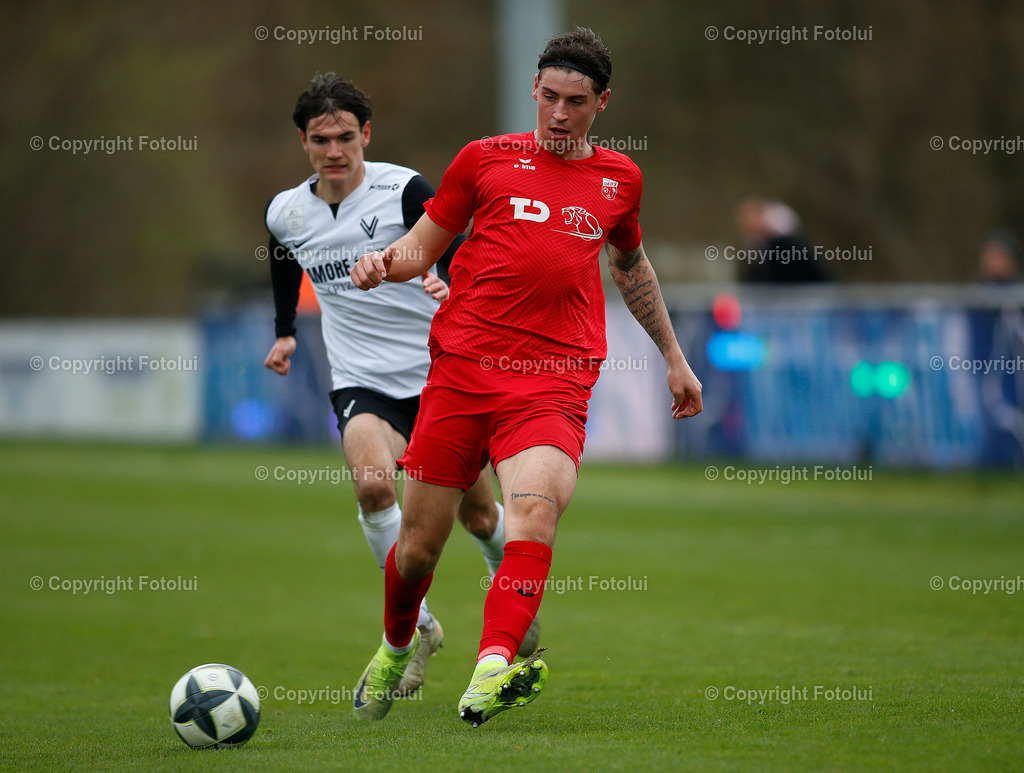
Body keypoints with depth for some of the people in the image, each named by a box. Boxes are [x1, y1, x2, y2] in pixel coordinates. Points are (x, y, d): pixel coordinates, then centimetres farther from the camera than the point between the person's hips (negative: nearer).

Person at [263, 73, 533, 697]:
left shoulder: (404, 189, -10)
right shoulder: (285, 213, 4)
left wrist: (454, 289, -36)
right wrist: (285, 331, 30)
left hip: (440, 373, -1)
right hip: (361, 384, 1)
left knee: (478, 514, 10)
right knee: (373, 484, -29)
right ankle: (419, 626, -15)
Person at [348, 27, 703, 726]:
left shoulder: (619, 178, 16)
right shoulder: (486, 158, 10)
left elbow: (630, 263, 34)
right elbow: (424, 244, 17)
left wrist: (674, 356, 37)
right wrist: (386, 263, -5)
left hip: (554, 385, 0)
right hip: (461, 371, 0)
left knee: (537, 511, -28)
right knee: (419, 546, 3)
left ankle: (491, 673, -41)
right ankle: (397, 647, 35)